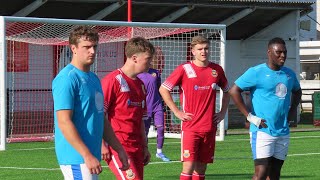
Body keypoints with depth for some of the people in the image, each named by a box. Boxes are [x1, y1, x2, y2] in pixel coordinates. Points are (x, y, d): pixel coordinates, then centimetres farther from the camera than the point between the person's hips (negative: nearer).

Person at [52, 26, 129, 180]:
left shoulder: (94, 79, 16)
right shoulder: (67, 79, -12)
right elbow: (64, 122, -19)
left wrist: (119, 149, 20)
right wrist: (87, 156, -22)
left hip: (90, 157, 9)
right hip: (76, 159, -9)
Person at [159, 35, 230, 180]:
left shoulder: (217, 70, 8)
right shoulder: (184, 69, -5)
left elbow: (226, 91, 25)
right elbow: (163, 89, -1)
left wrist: (223, 112, 13)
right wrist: (177, 112, -5)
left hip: (209, 127, 4)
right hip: (190, 127, -4)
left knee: (201, 168, 7)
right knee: (189, 165, -13)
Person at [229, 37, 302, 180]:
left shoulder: (290, 74, 11)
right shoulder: (256, 72, -7)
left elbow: (297, 91, 32)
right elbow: (234, 91, -8)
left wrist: (293, 109, 14)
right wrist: (249, 116, -12)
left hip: (283, 133, 6)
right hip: (262, 131, -6)